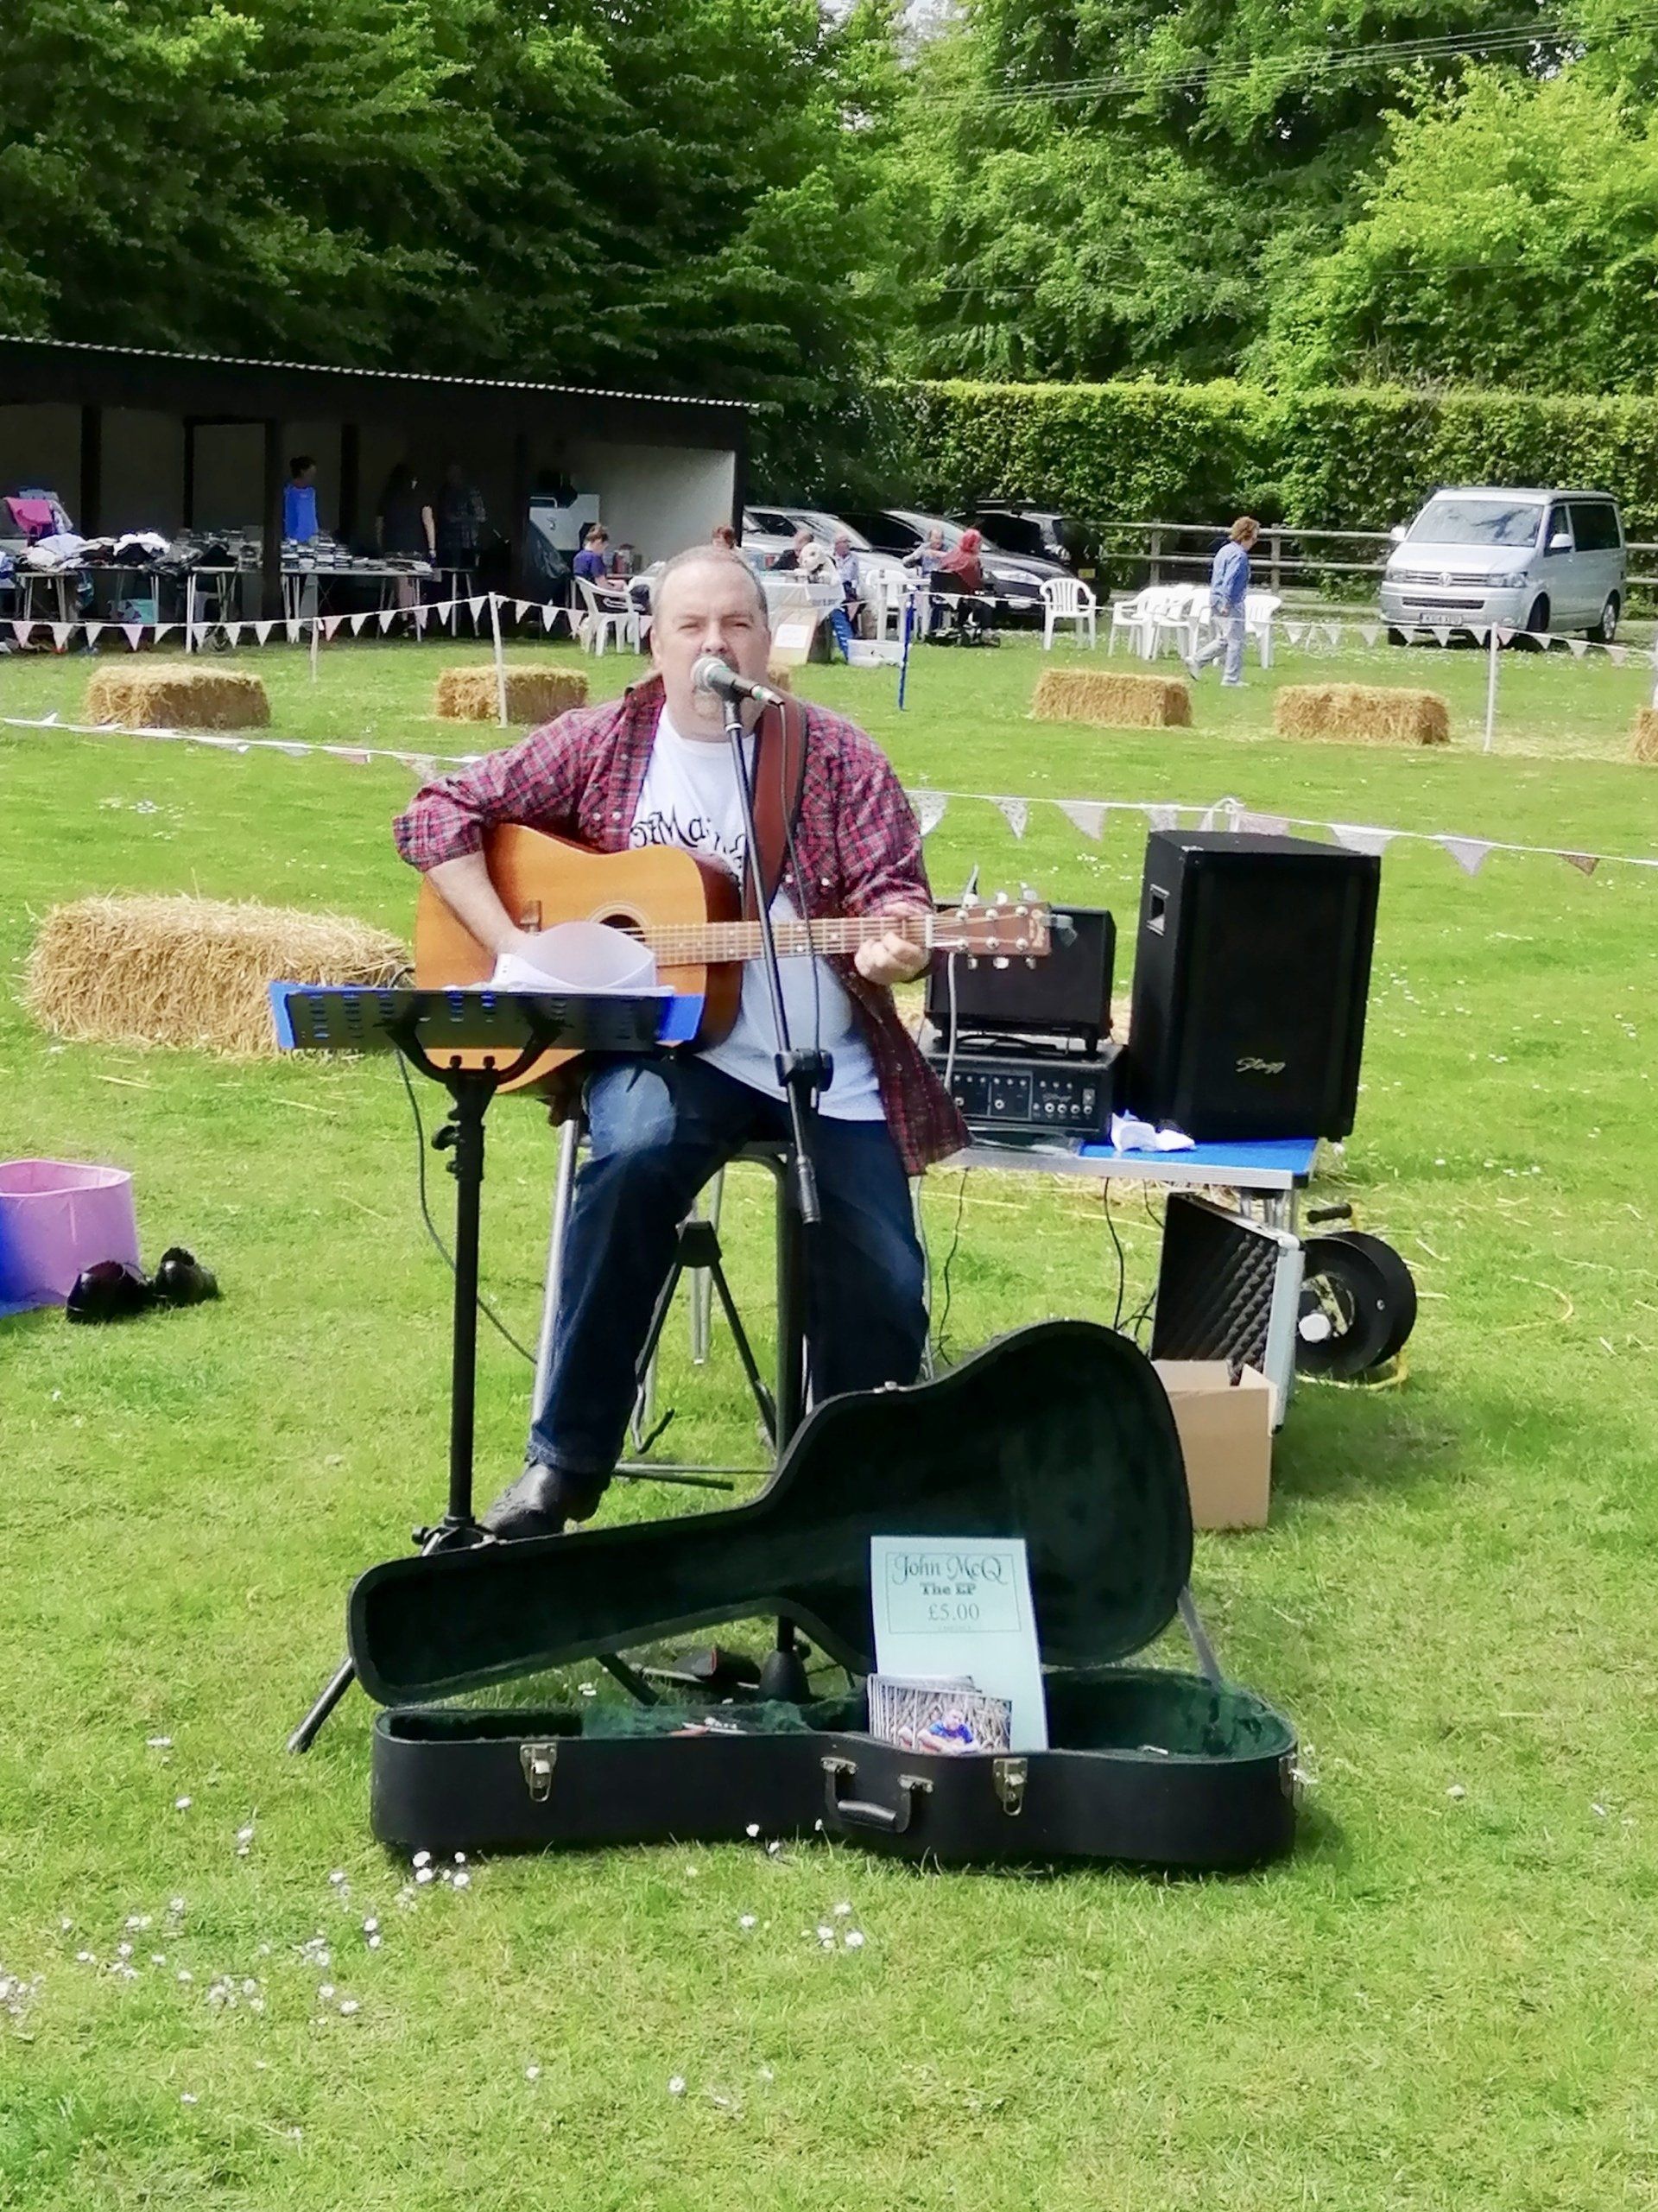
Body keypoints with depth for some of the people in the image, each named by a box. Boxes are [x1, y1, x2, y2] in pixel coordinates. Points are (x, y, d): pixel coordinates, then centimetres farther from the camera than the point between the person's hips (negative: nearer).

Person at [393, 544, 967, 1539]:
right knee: (638, 1151, -35)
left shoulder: (837, 756, 2)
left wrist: (894, 946, -27)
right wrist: (511, 946, -10)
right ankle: (564, 1465, -23)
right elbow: (440, 815, 3)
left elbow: (894, 890, -3)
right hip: (662, 1050, -1)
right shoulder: (601, 744, 2)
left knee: (883, 1295, -8)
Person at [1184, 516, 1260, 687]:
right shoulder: (1240, 555, -16)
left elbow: (1213, 576, 20)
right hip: (1231, 604, -9)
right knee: (1235, 642, -1)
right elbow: (1229, 580, -23)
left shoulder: (1225, 550, 14)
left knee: (1222, 640, 17)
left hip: (1216, 601, 9)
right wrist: (1227, 603, -23)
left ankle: (1195, 661, 11)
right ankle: (1231, 678, 3)